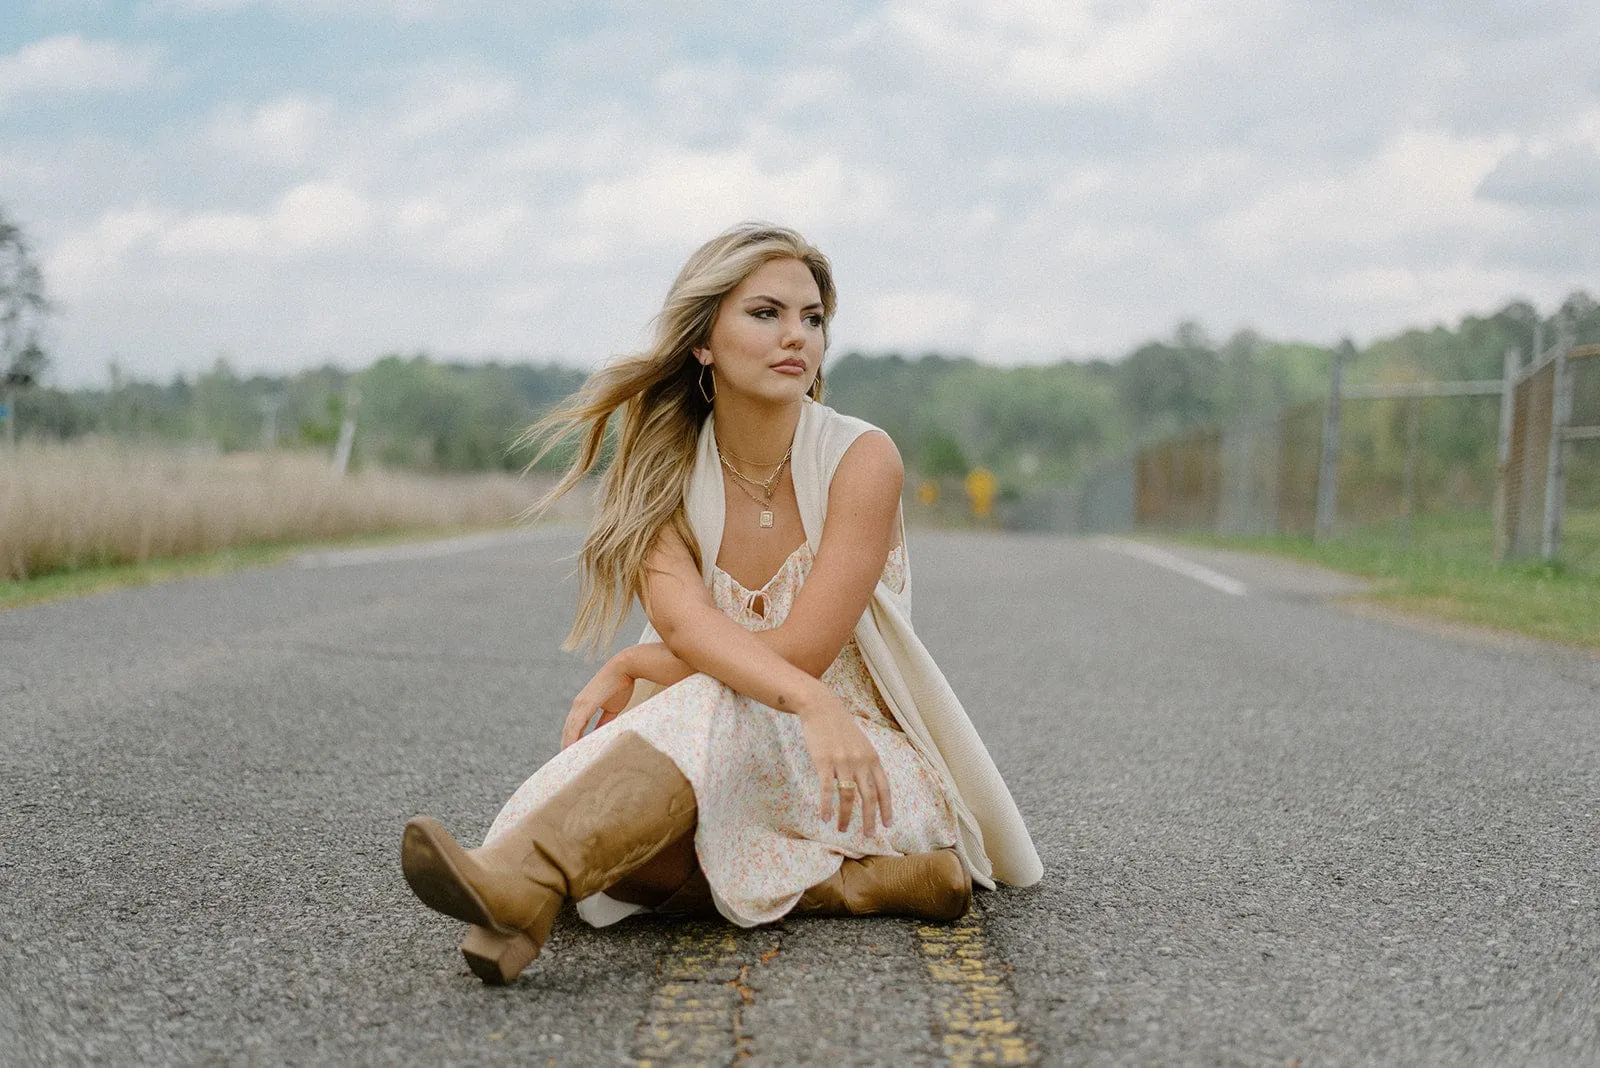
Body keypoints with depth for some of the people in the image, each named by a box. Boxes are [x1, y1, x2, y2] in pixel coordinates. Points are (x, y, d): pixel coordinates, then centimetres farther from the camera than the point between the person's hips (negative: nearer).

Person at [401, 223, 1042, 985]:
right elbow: (685, 622, -21)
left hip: (878, 774, -3)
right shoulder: (664, 478, -1)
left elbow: (799, 651, -17)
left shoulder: (861, 459, -10)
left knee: (709, 708, -35)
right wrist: (812, 703, -40)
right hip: (731, 771, 4)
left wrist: (626, 671, -13)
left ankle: (518, 883, -55)